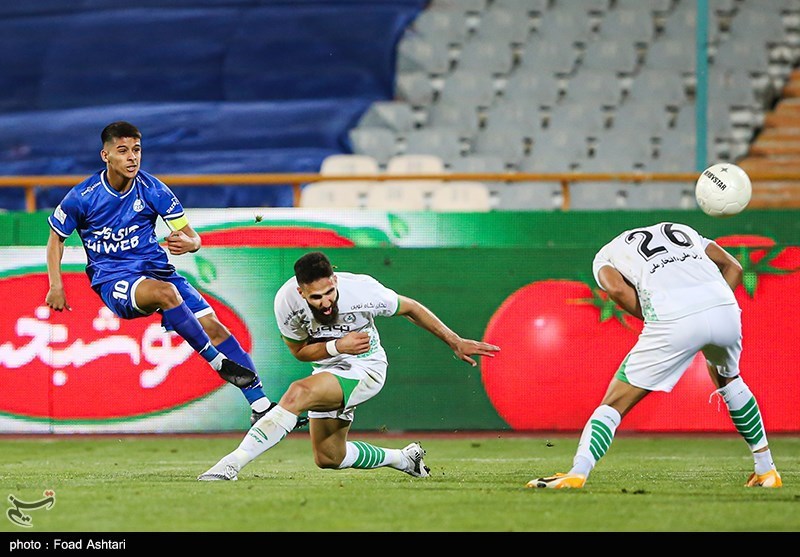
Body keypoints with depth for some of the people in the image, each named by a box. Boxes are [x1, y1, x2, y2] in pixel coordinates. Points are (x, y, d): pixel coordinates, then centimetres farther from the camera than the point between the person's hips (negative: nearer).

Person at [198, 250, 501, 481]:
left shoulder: (362, 290, -26)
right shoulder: (286, 302, -21)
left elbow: (409, 308, -7)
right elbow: (299, 351, -3)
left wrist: (455, 342, -2)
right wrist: (337, 346, -24)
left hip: (365, 369, -5)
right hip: (328, 368, 5)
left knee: (298, 393, -31)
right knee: (328, 458, 13)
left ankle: (232, 463, -34)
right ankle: (404, 458, 36)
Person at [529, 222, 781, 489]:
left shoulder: (605, 254, 25)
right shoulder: (682, 231, 37)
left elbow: (617, 288, 2)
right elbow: (733, 267, 25)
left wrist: (656, 322, 10)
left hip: (674, 319, -4)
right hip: (724, 307, 4)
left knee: (614, 404, 8)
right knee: (728, 380, 35)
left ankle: (577, 472, -12)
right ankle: (766, 470, 37)